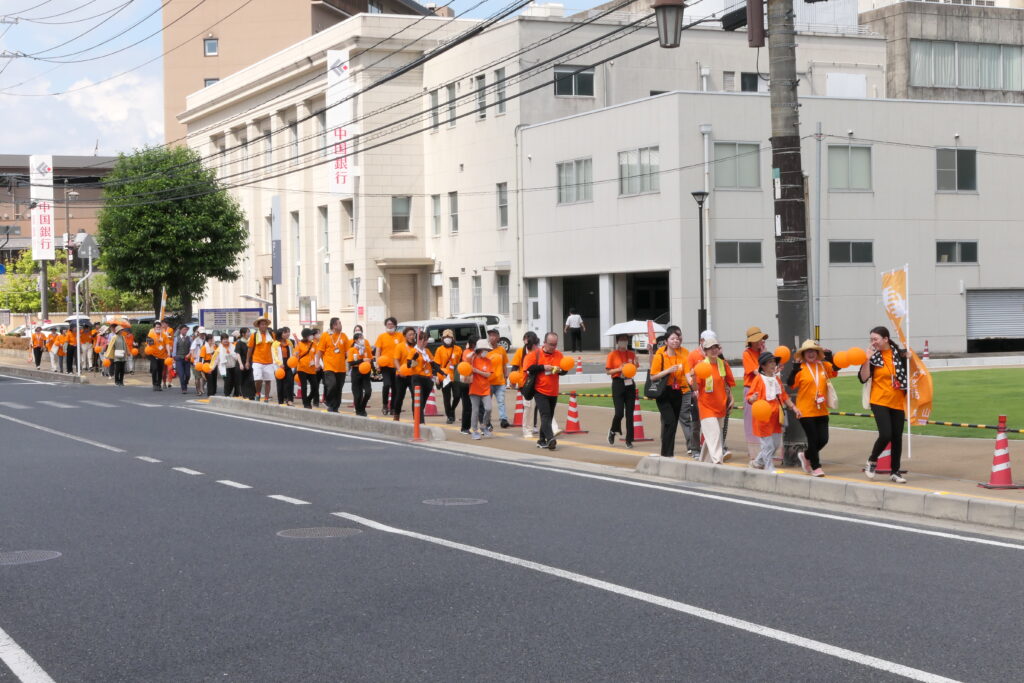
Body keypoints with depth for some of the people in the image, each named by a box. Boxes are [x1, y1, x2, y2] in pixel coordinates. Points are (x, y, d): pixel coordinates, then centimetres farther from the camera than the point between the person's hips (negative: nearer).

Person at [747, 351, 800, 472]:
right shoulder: (758, 379, -10)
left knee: (776, 444, 14)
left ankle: (757, 463, 30)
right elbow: (748, 397, -13)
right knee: (768, 445, -4)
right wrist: (753, 399, -35)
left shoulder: (776, 378, 11)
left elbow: (783, 395, 20)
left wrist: (793, 407, 13)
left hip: (775, 417, 8)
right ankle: (770, 469, 7)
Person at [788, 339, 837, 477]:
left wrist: (830, 358, -16)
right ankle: (816, 467, 17)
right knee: (813, 439, 1)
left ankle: (806, 456, 32)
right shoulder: (800, 368, -8)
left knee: (823, 439, 6)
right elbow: (791, 383, -16)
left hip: (822, 411, 4)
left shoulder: (823, 366, 4)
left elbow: (835, 370, -6)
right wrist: (794, 369, -28)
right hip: (805, 411, -4)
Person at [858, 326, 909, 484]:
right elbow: (863, 378, -11)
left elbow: (907, 374, 13)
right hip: (880, 401, -3)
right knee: (885, 435, -15)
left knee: (897, 438, 5)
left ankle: (895, 472, 18)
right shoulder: (873, 356, -2)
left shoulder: (899, 354, 2)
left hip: (898, 403, 3)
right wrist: (867, 360, -18)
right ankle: (872, 461, 11)